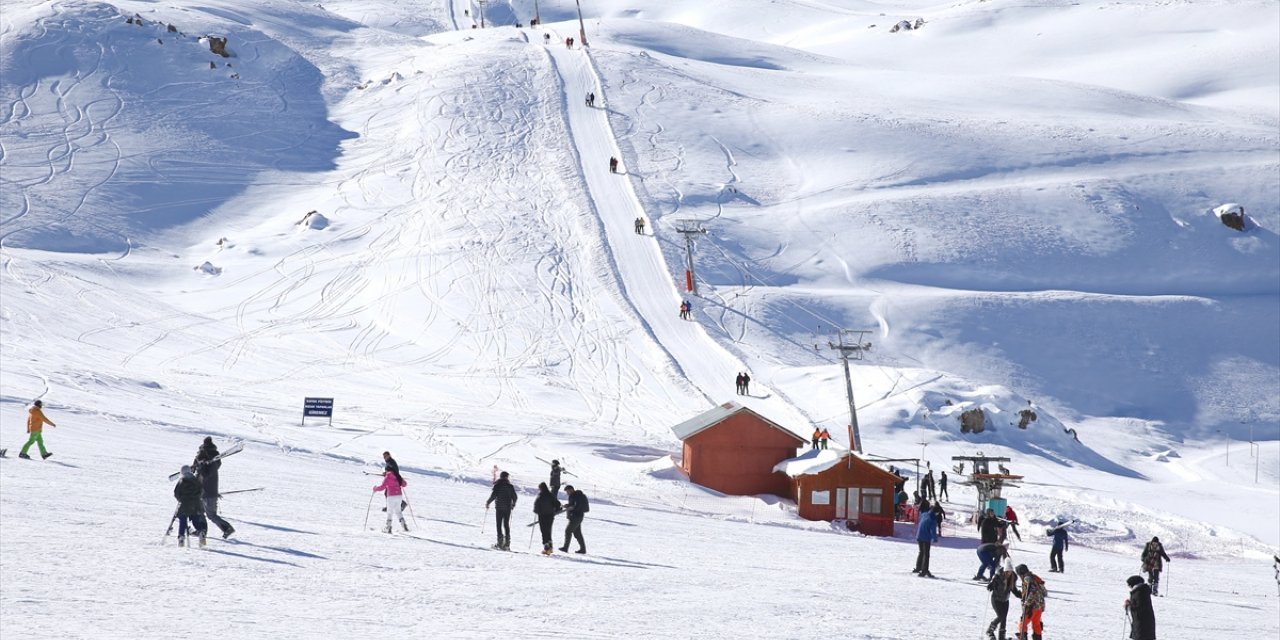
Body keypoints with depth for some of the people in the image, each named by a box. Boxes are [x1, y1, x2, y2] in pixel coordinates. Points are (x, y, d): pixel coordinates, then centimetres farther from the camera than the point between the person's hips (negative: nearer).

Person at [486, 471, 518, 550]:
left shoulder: (497, 485, -5)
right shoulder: (510, 486, 4)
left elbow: (493, 495, -12)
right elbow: (515, 497, 5)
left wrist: (488, 503, 2)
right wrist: (513, 504, 24)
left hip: (499, 508, -3)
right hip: (508, 508, 3)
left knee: (499, 524, 1)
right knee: (506, 524, 8)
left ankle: (500, 540, -11)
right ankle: (507, 543, 3)